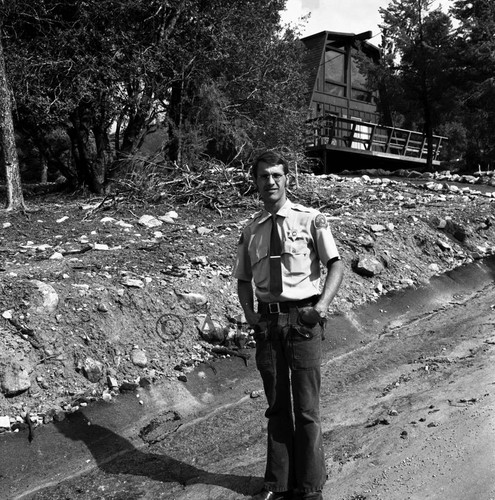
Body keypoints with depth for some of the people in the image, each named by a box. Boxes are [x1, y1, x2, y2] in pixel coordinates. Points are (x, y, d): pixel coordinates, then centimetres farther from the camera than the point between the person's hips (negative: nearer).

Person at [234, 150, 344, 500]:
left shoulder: (311, 220, -1)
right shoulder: (251, 231, 10)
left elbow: (336, 265, -5)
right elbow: (243, 278, 16)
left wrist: (323, 304, -18)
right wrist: (249, 312, 0)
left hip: (303, 318, -3)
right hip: (267, 321, 4)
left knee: (306, 408, 3)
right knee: (276, 406, 14)